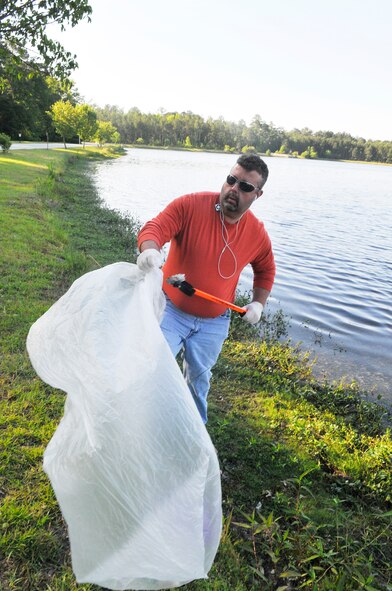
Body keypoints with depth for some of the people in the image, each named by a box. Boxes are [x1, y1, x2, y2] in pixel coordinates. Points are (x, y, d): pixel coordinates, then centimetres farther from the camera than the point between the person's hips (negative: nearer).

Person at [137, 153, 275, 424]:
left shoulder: (258, 234, -6)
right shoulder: (190, 205, -18)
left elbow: (266, 270, 12)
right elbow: (154, 227, -28)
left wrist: (259, 302, 0)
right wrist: (149, 249, -50)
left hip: (213, 322, 3)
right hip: (172, 310, -2)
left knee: (199, 379, 17)